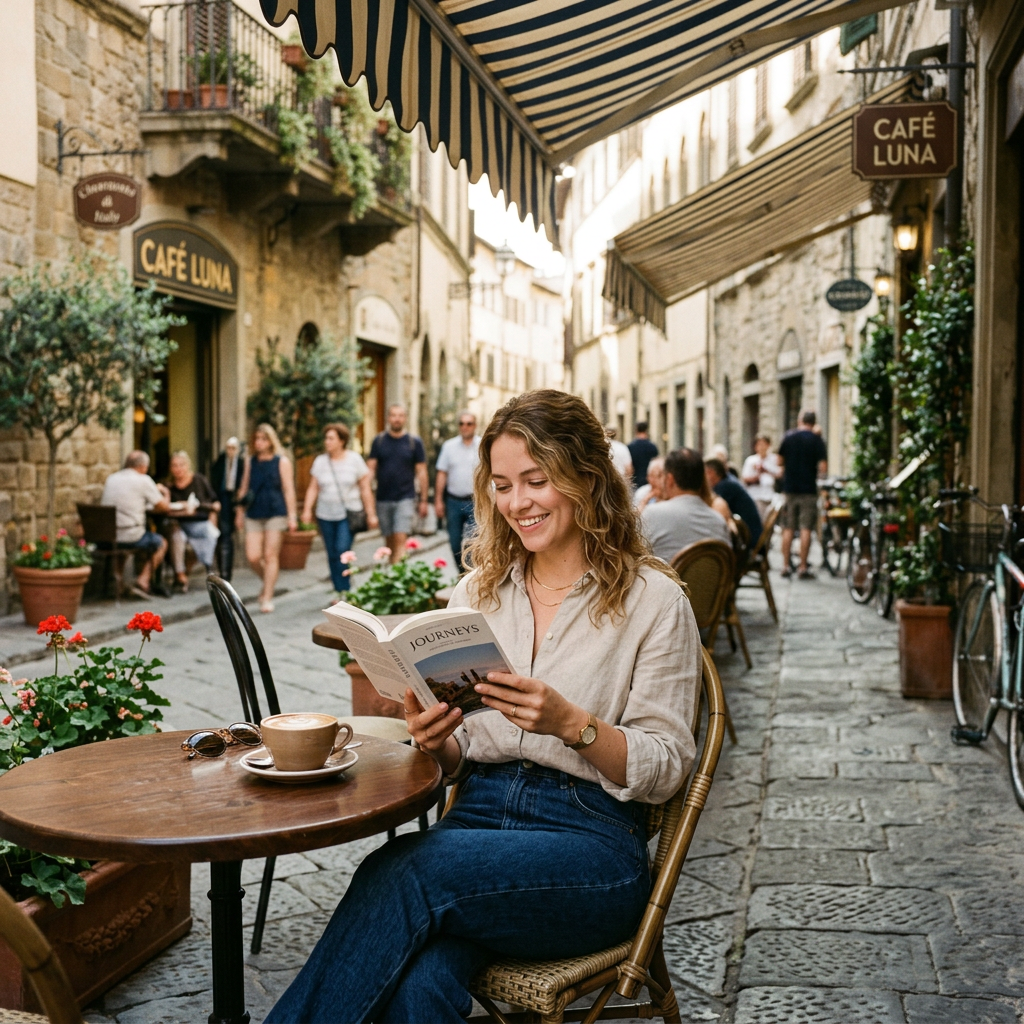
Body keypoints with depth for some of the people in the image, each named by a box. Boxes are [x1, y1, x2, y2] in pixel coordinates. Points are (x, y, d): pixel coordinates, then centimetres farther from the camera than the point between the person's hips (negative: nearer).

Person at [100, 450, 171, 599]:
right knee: (161, 543, 22)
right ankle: (143, 581, 11)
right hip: (130, 538, -6)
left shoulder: (111, 479, 12)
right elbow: (163, 506, -3)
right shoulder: (143, 480, -6)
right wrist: (166, 494, 21)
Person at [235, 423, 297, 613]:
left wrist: (292, 515, -7)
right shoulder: (251, 462, 13)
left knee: (270, 556, -3)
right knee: (252, 557, -3)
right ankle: (269, 583, 25)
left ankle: (267, 598, 4)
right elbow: (244, 489, 17)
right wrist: (240, 513, 15)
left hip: (275, 514, -4)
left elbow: (289, 489, -2)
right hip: (254, 515, 4)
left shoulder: (282, 462, 1)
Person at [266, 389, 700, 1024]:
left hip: (591, 839, -3)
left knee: (400, 870, -30)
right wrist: (437, 740, -9)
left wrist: (571, 723, -21)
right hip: (479, 816, 3)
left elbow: (667, 769, -3)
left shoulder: (653, 599, -1)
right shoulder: (479, 592, 13)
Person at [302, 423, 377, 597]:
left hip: (348, 515, -3)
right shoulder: (320, 461, 7)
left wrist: (371, 514, -1)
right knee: (332, 555, 5)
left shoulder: (355, 459, -1)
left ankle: (345, 591, -13)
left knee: (343, 550, -18)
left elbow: (365, 489, 1)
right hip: (326, 515, 4)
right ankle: (338, 591, 14)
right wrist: (307, 509, -5)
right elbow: (313, 488, 7)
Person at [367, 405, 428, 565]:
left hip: (405, 498, -2)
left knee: (400, 540, -13)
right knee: (389, 541, 10)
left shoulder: (414, 442, 2)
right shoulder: (379, 441, 5)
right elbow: (370, 468, 3)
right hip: (383, 499, 2)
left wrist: (423, 500, 3)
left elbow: (421, 472, 4)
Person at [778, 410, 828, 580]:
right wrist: (817, 472, 10)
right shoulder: (816, 440, -6)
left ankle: (786, 566, 10)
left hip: (790, 488, 3)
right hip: (808, 489, -3)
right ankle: (803, 568, -2)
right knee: (805, 529, -1)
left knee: (788, 529, 9)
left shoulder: (788, 437, 2)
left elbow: (779, 462, 9)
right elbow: (823, 467, -12)